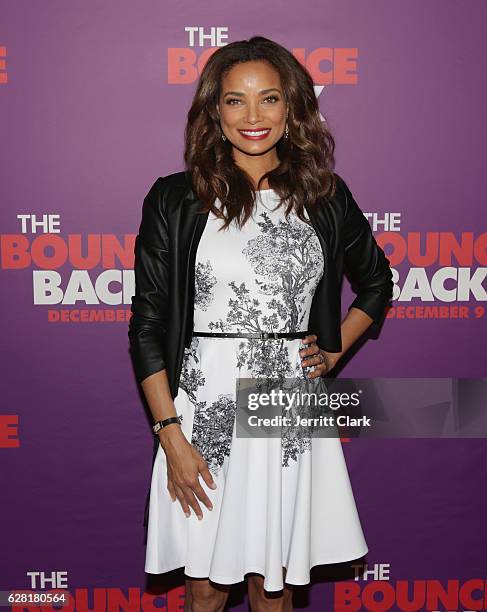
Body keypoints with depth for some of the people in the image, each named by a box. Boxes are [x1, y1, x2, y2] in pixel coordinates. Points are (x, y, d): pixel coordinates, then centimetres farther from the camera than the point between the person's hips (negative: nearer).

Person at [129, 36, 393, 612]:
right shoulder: (175, 199, -3)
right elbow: (147, 325, -3)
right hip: (206, 411, -1)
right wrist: (171, 437, -8)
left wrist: (334, 352, 6)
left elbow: (376, 283, 20)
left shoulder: (326, 197, 4)